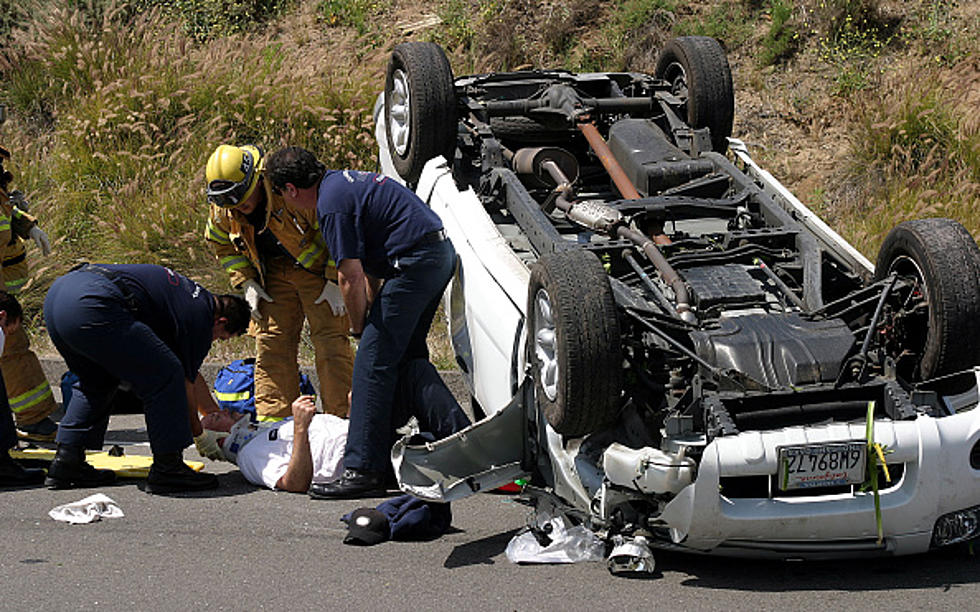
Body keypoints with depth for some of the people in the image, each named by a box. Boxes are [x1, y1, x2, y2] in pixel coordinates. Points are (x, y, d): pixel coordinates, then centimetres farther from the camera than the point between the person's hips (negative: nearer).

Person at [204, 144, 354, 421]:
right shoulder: (222, 210, -12)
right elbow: (223, 245, 9)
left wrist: (335, 281, -18)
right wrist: (246, 283, -1)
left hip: (318, 266, -5)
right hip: (274, 271, 5)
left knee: (330, 341, -11)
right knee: (270, 342, 1)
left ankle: (342, 418, -6)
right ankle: (272, 419, 8)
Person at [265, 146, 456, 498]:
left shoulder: (332, 205, -13)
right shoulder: (341, 180, 19)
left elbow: (351, 278, -12)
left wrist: (360, 327, 3)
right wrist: (369, 319, 19)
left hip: (414, 264, -10)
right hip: (441, 252, 10)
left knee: (373, 361, -9)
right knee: (407, 354, 21)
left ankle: (363, 470, -11)